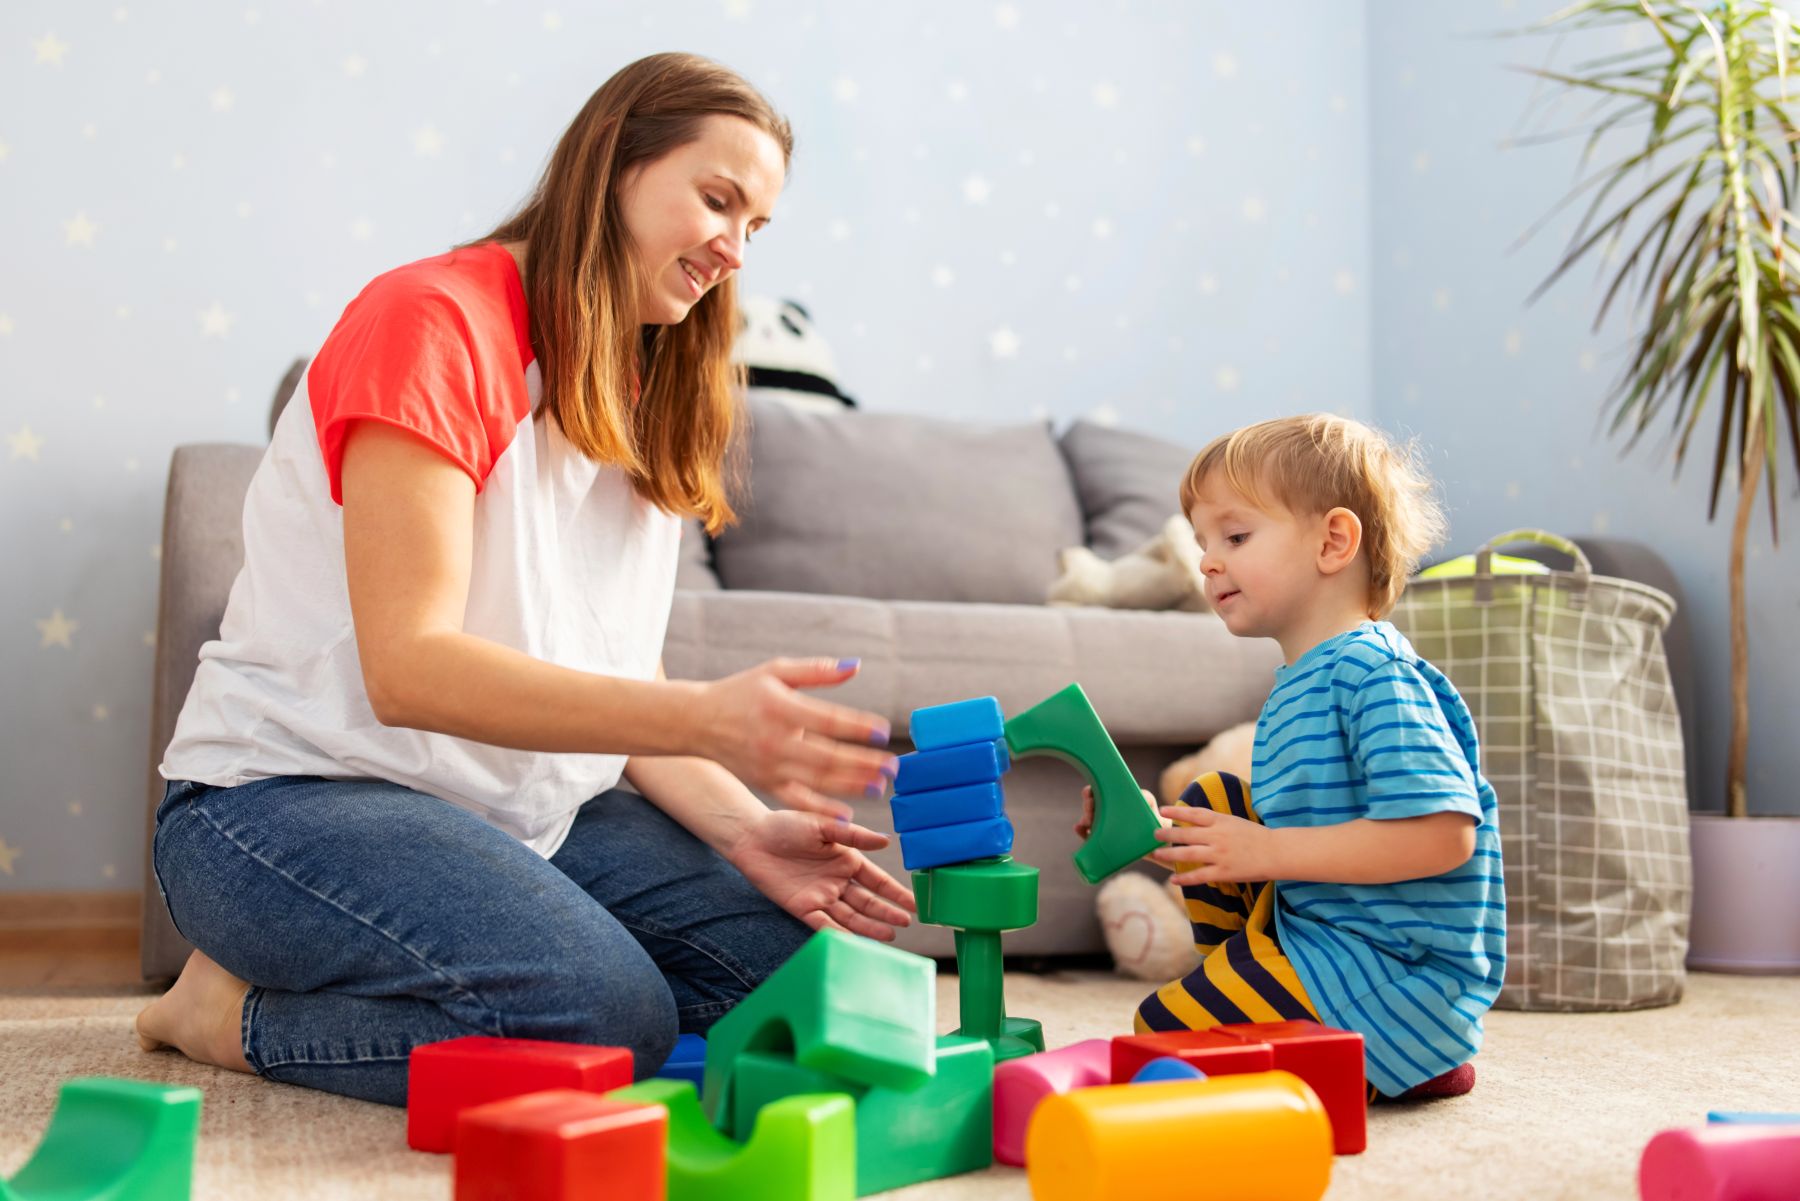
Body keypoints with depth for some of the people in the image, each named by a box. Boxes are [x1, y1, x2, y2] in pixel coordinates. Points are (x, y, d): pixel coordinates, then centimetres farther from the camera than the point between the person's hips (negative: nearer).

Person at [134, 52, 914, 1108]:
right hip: (292, 795, -8)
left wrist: (744, 828, -12)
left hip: (530, 810, 8)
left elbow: (618, 683, 6)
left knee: (802, 963, -11)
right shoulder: (433, 320, -13)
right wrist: (709, 718, -34)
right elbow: (408, 669, -24)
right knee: (607, 1016, -31)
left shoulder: (641, 403, 13)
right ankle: (242, 1012, -5)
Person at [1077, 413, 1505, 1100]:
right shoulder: (1297, 684, 14)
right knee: (1207, 801, 12)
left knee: (1162, 1033, -14)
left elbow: (1442, 836, -28)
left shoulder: (1373, 672, -18)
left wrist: (1267, 852, -25)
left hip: (1397, 970, -10)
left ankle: (1408, 1060, 0)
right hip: (1319, 928, 10)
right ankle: (1240, 993, 15)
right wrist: (1156, 828, 7)